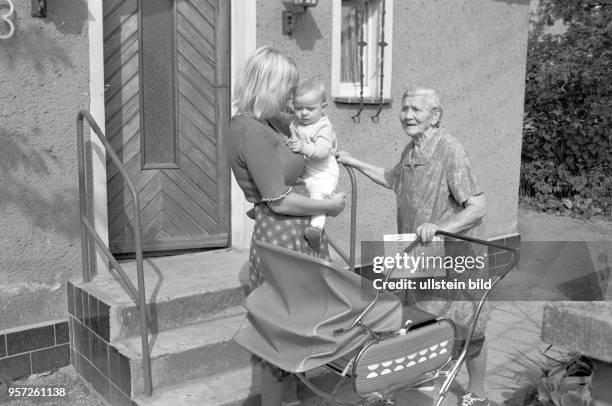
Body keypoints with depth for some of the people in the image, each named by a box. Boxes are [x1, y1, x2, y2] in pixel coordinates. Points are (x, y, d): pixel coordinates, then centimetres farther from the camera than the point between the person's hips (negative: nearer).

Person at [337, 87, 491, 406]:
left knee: (465, 326, 8)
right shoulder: (411, 149, 5)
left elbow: (477, 206, -24)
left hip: (455, 255, -7)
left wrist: (439, 228, -37)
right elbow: (392, 179, 25)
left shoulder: (449, 150, -22)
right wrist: (354, 163, 20)